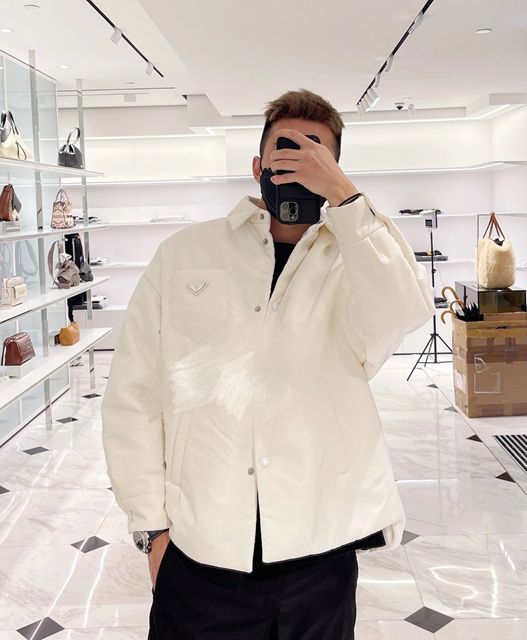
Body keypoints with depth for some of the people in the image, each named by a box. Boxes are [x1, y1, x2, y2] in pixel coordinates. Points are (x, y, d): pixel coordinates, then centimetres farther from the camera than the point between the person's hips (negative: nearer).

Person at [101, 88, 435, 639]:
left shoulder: (354, 261, 5)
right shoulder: (184, 254, 5)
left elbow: (403, 314, -18)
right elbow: (132, 395, 2)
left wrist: (343, 196, -16)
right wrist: (152, 526, -2)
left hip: (320, 555, 1)